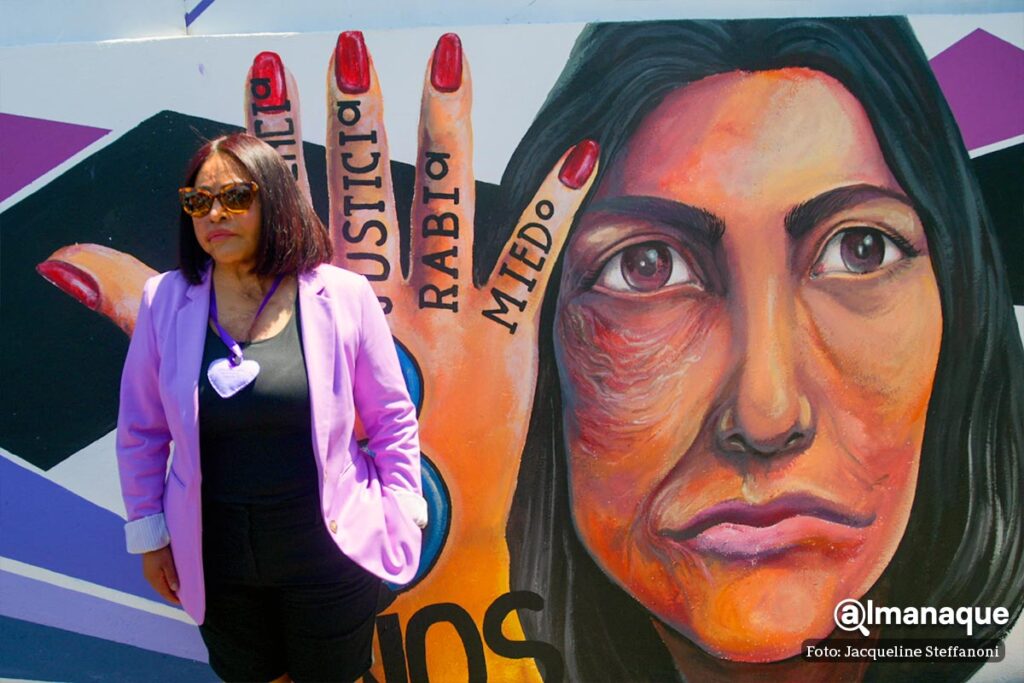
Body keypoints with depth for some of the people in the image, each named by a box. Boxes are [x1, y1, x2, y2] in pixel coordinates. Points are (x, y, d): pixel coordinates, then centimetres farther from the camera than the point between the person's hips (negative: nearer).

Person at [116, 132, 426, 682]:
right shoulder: (164, 301, -6)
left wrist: (401, 515, -2)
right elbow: (140, 430, 4)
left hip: (330, 550, -1)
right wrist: (149, 533, 6)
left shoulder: (344, 296, -11)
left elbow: (392, 417, -2)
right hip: (215, 558, 2)